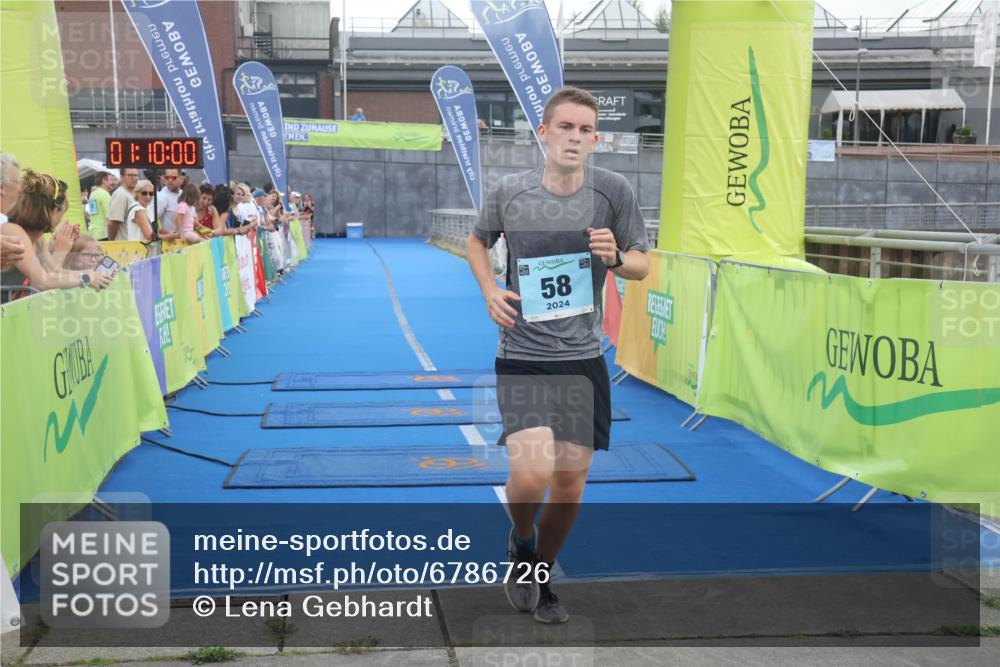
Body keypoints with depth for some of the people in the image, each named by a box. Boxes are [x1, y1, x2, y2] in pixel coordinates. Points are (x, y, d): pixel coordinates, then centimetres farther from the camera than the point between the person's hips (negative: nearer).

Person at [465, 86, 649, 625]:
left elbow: (642, 264, 6)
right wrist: (490, 291, -3)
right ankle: (520, 544, 15)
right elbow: (477, 242, 15)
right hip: (522, 357, -2)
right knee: (532, 475, -20)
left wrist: (616, 258, -16)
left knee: (570, 488, 8)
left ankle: (540, 575, 35)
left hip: (583, 358, 2)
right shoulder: (509, 191, -4)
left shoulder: (613, 190, -4)